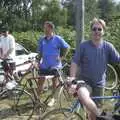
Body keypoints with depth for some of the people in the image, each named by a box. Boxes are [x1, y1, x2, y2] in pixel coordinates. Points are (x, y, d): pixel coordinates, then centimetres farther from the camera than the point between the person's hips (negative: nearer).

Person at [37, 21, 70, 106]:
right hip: (44, 65, 3)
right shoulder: (42, 40, 4)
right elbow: (40, 52, 13)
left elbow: (67, 47, 0)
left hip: (54, 65, -3)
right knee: (40, 82, 5)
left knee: (54, 83, 10)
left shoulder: (58, 39, -7)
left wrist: (62, 57, -5)